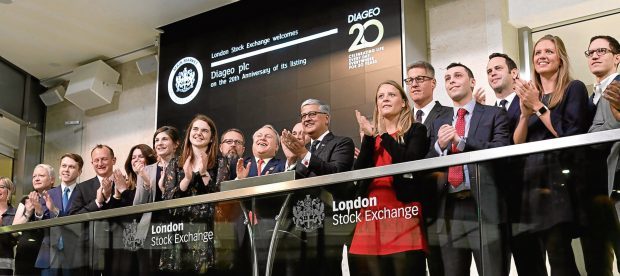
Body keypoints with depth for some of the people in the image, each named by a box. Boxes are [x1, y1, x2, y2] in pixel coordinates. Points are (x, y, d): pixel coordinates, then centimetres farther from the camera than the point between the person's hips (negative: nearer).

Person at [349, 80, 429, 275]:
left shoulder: (416, 130, 8)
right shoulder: (370, 135, 20)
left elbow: (410, 162, -11)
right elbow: (358, 172, 6)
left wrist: (383, 136, -8)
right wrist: (369, 137, -2)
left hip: (403, 210, -4)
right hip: (372, 212, 4)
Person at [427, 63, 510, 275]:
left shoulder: (494, 114, 6)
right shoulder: (439, 124, 19)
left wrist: (461, 142, -13)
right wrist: (440, 145, -6)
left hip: (484, 206, -4)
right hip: (449, 210, 4)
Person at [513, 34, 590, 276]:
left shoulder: (573, 89, 2)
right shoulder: (528, 95, 17)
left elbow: (571, 135, -10)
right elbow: (516, 144, 11)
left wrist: (538, 107, -9)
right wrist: (525, 112, -5)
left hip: (560, 183, -5)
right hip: (532, 183, 6)